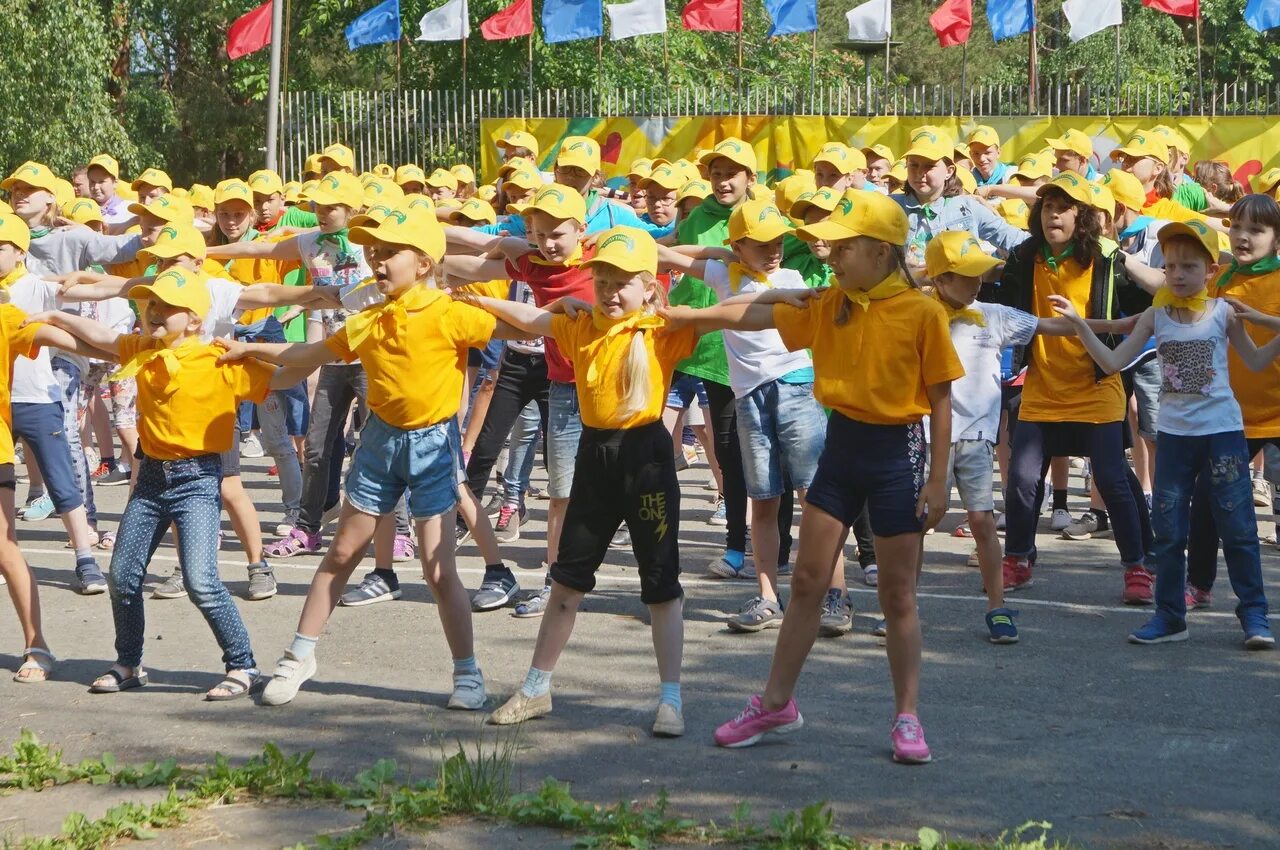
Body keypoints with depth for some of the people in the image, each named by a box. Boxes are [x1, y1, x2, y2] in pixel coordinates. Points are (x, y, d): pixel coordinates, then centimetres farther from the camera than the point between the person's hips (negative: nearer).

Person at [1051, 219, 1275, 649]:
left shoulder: (1224, 312, -3)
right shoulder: (1156, 315, 1)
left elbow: (1256, 362, 6)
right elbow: (1113, 362, -2)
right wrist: (1079, 324, -11)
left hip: (1222, 431, -2)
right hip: (1174, 434, 2)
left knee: (1238, 527, 1)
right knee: (1169, 532, 7)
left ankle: (1254, 613, 11)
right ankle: (1170, 614, 17)